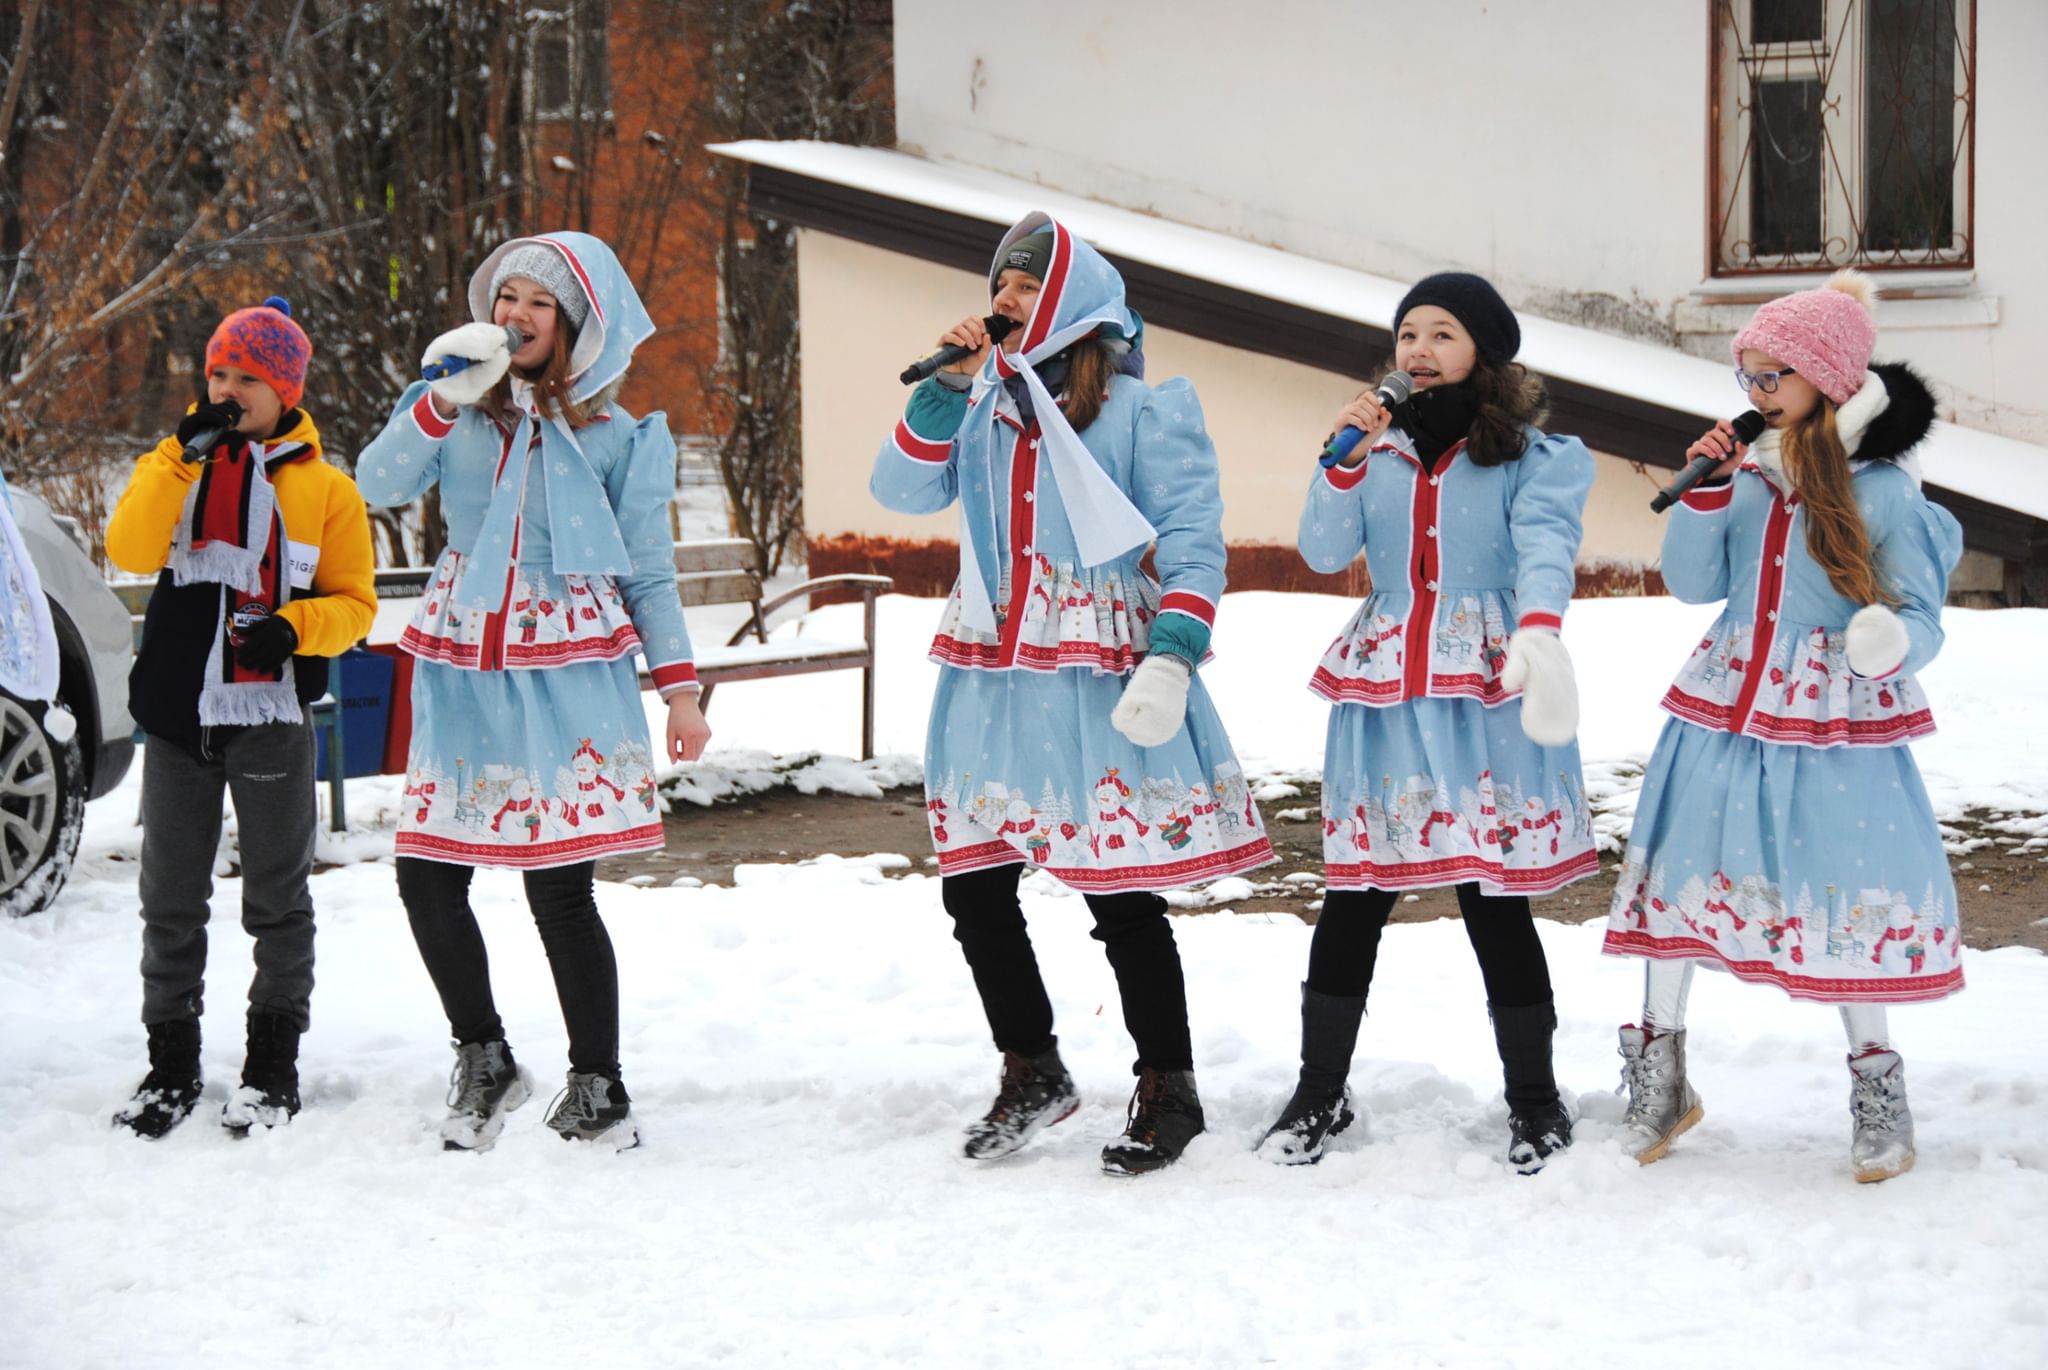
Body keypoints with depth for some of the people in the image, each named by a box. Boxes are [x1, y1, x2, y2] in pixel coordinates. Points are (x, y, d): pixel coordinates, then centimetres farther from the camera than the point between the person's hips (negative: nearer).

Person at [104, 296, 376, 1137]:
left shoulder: (324, 488, 2)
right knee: (171, 896, 8)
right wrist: (182, 455, -17)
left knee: (277, 898, 5)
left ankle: (274, 1065, 16)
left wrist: (292, 628, -17)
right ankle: (171, 1062, 18)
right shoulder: (179, 463, 7)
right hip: (178, 716, 2)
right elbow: (130, 550, -9)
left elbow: (354, 602, 2)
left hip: (271, 716, -2)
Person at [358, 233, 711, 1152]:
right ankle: (482, 1060, 19)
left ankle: (596, 1090, 9)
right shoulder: (460, 412, 8)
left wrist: (678, 686, 0)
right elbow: (378, 486, -6)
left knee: (560, 890, -6)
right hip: (464, 679, 3)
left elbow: (649, 573, 6)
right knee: (427, 878, -2)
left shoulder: (612, 436, 3)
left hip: (570, 680, -3)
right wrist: (441, 405, -18)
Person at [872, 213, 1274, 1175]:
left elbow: (1192, 542, -8)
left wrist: (1172, 657, -19)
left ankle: (1168, 1091, 13)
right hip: (991, 679, 6)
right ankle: (1031, 1074, 25)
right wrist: (948, 386, -6)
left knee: (1122, 899, -2)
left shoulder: (1142, 409, -3)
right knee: (973, 888, 7)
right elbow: (904, 490, 4)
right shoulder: (981, 399, 14)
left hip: (1101, 687, -6)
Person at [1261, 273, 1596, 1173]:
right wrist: (1346, 461, -11)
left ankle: (1535, 1103, 13)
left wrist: (1538, 630, -38)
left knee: (1495, 897, -2)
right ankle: (1320, 1094, 17)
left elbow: (1546, 544, -18)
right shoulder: (1377, 447, 12)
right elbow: (1323, 552, 4)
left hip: (1485, 699, -3)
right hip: (1383, 694, 3)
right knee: (1354, 893, 4)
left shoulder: (1533, 457, 0)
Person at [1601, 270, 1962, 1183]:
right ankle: (1659, 1071, 23)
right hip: (1726, 713, 4)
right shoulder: (1746, 470, 3)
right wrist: (1703, 494, -10)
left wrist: (1892, 642, -33)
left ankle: (1874, 1080, 19)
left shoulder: (1882, 490, -9)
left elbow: (1919, 617, -11)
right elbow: (1693, 585, 3)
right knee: (1681, 870, 8)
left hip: (1837, 729, -4)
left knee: (1843, 895, 1)